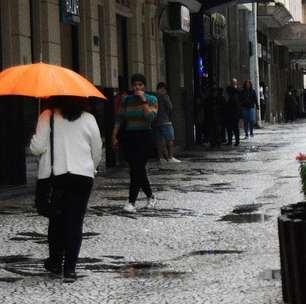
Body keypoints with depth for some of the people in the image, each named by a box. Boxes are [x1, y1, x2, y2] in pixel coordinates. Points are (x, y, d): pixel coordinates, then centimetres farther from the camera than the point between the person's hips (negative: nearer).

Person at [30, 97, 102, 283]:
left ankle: (55, 262, 25)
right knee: (75, 222, 1)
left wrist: (33, 143, 13)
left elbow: (37, 147, -9)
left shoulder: (47, 117, -4)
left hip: (53, 175, 0)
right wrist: (91, 169, 24)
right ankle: (70, 268, -3)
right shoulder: (88, 119, 2)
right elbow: (97, 151, 7)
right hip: (83, 176, 0)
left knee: (56, 220, 16)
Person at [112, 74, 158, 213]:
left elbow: (151, 118, -16)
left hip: (145, 137, -4)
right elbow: (119, 119, 9)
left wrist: (143, 101, -15)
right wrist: (114, 136, 3)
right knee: (139, 170, 8)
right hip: (129, 137, 4)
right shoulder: (126, 100, 9)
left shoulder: (151, 100, -1)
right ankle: (150, 196, 27)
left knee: (137, 169, -13)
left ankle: (131, 202, -14)